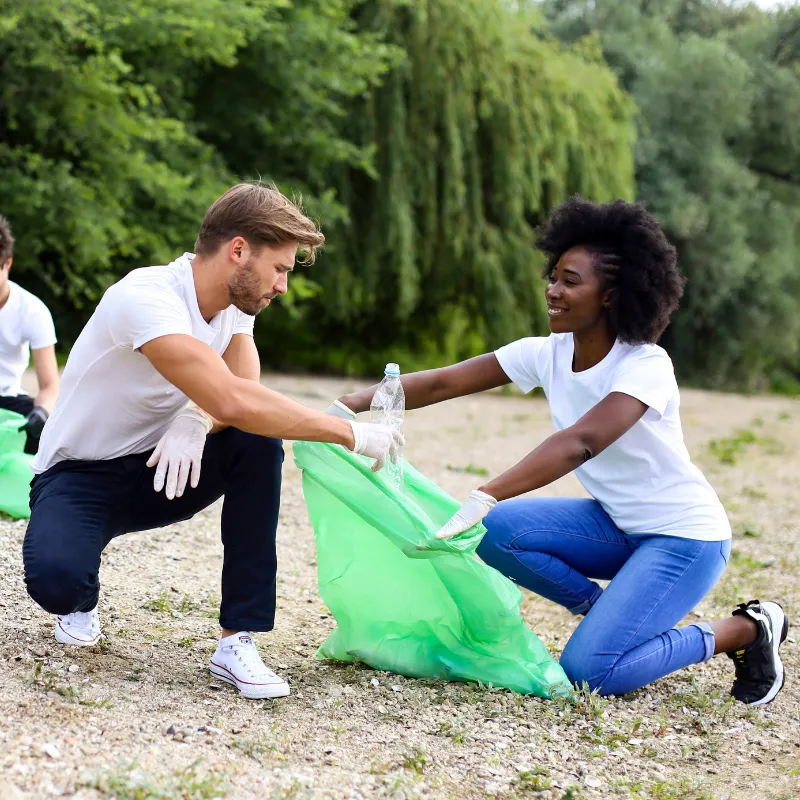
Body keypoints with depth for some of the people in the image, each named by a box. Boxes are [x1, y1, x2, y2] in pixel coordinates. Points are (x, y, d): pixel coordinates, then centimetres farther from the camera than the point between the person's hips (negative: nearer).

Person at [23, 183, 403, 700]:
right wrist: (351, 434, -36)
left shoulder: (235, 304, -2)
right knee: (56, 578, -36)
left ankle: (239, 642, -18)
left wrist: (196, 421, -36)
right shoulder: (147, 297, -29)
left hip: (160, 470, 7)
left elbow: (245, 393, -13)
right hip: (79, 478, -6)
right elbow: (230, 401, -40)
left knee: (259, 443, -21)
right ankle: (80, 599, 5)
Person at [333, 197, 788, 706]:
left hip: (685, 535, -7)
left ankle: (748, 630, 1)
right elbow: (443, 383, -9)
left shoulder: (646, 366, -25)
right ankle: (608, 611, 7)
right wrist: (351, 405, -22)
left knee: (589, 671, -20)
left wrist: (484, 497, -52)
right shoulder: (547, 354, -5)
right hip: (616, 525, 7)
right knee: (496, 531, -14)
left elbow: (580, 443, -41)